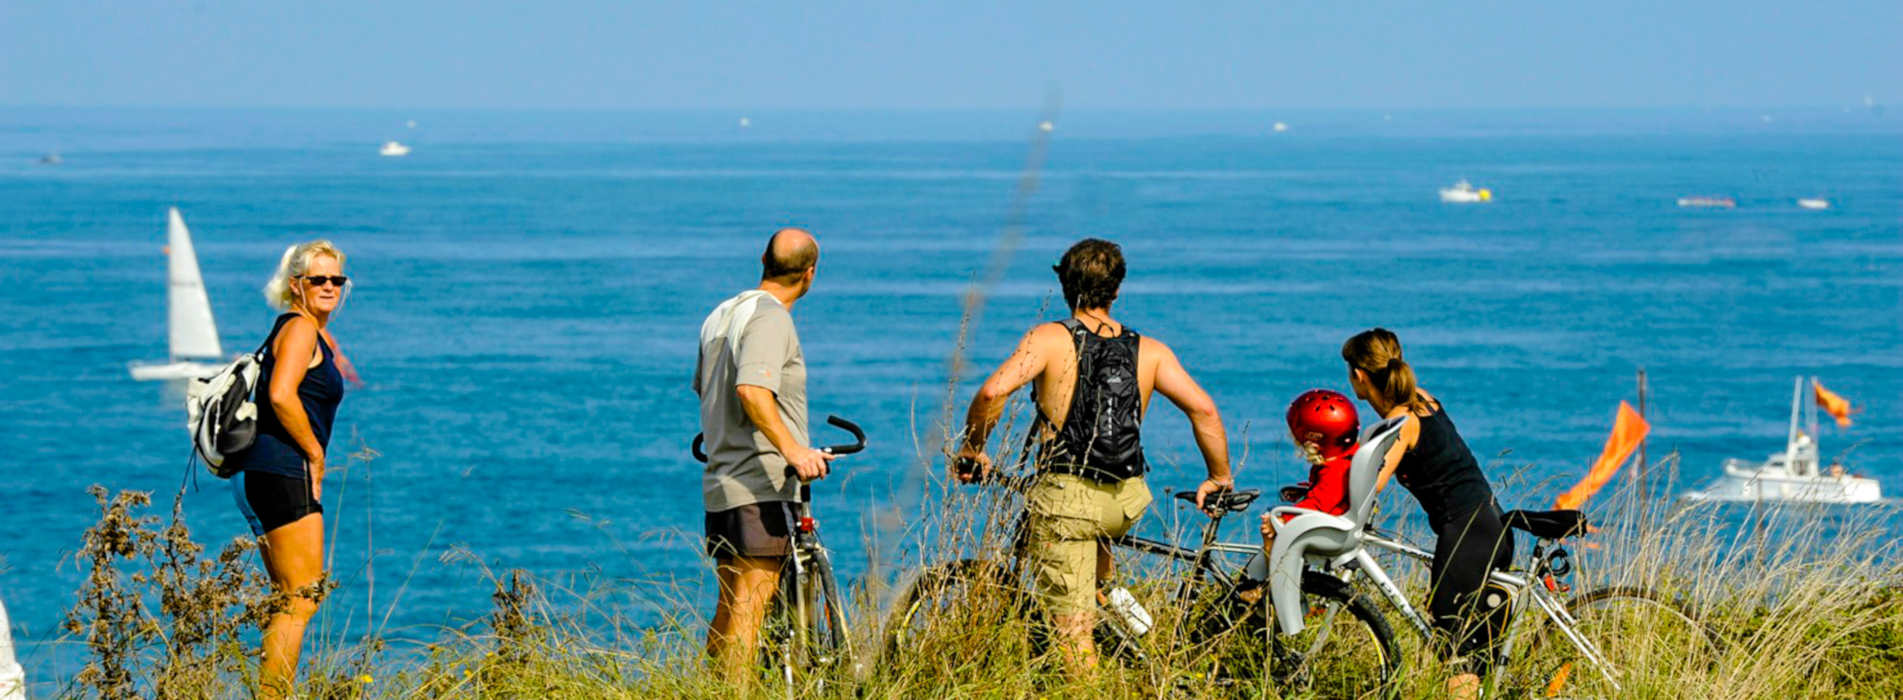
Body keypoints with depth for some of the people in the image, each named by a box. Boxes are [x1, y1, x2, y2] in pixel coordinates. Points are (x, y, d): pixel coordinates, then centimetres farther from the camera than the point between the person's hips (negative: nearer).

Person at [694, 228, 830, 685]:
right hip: (760, 483, -9)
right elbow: (752, 389, -29)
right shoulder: (770, 318, -13)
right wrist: (792, 448, -35)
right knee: (751, 602, -10)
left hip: (720, 482, 9)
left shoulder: (721, 315, 17)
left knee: (728, 607, 14)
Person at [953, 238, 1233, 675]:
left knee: (1072, 627, 1)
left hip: (1066, 502, -4)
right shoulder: (1150, 352, 3)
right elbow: (1202, 409, -3)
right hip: (1127, 503, 4)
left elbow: (993, 392, -20)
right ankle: (1106, 593, 37)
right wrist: (1220, 479, 10)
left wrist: (971, 451, -4)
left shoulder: (1050, 340, -7)